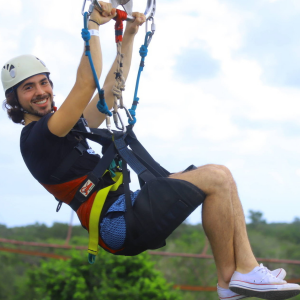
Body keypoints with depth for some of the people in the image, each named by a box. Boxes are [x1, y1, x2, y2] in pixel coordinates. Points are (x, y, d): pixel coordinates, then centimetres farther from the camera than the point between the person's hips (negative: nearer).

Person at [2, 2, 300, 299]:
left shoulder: (62, 129, 23)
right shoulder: (35, 137, -8)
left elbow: (110, 90, 24)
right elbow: (86, 85, -18)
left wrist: (128, 36, 20)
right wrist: (92, 27, -12)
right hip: (116, 221, -10)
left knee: (221, 177, 5)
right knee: (216, 177, -15)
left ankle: (246, 268, -4)